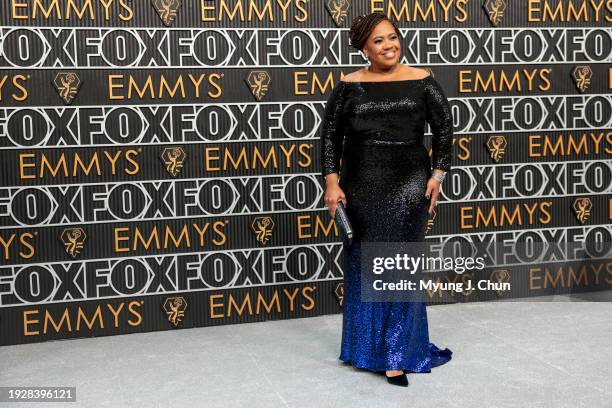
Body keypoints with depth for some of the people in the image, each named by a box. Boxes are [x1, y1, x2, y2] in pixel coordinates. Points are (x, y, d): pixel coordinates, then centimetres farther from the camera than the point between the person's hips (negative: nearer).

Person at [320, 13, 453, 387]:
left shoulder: (421, 82, 1)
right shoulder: (350, 86, 2)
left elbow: (444, 128, 6)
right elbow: (330, 135, 4)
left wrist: (438, 174, -1)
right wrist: (332, 183, -3)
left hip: (408, 186, -1)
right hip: (361, 187, 2)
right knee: (363, 265, 12)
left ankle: (396, 354, 7)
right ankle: (365, 346, 30)